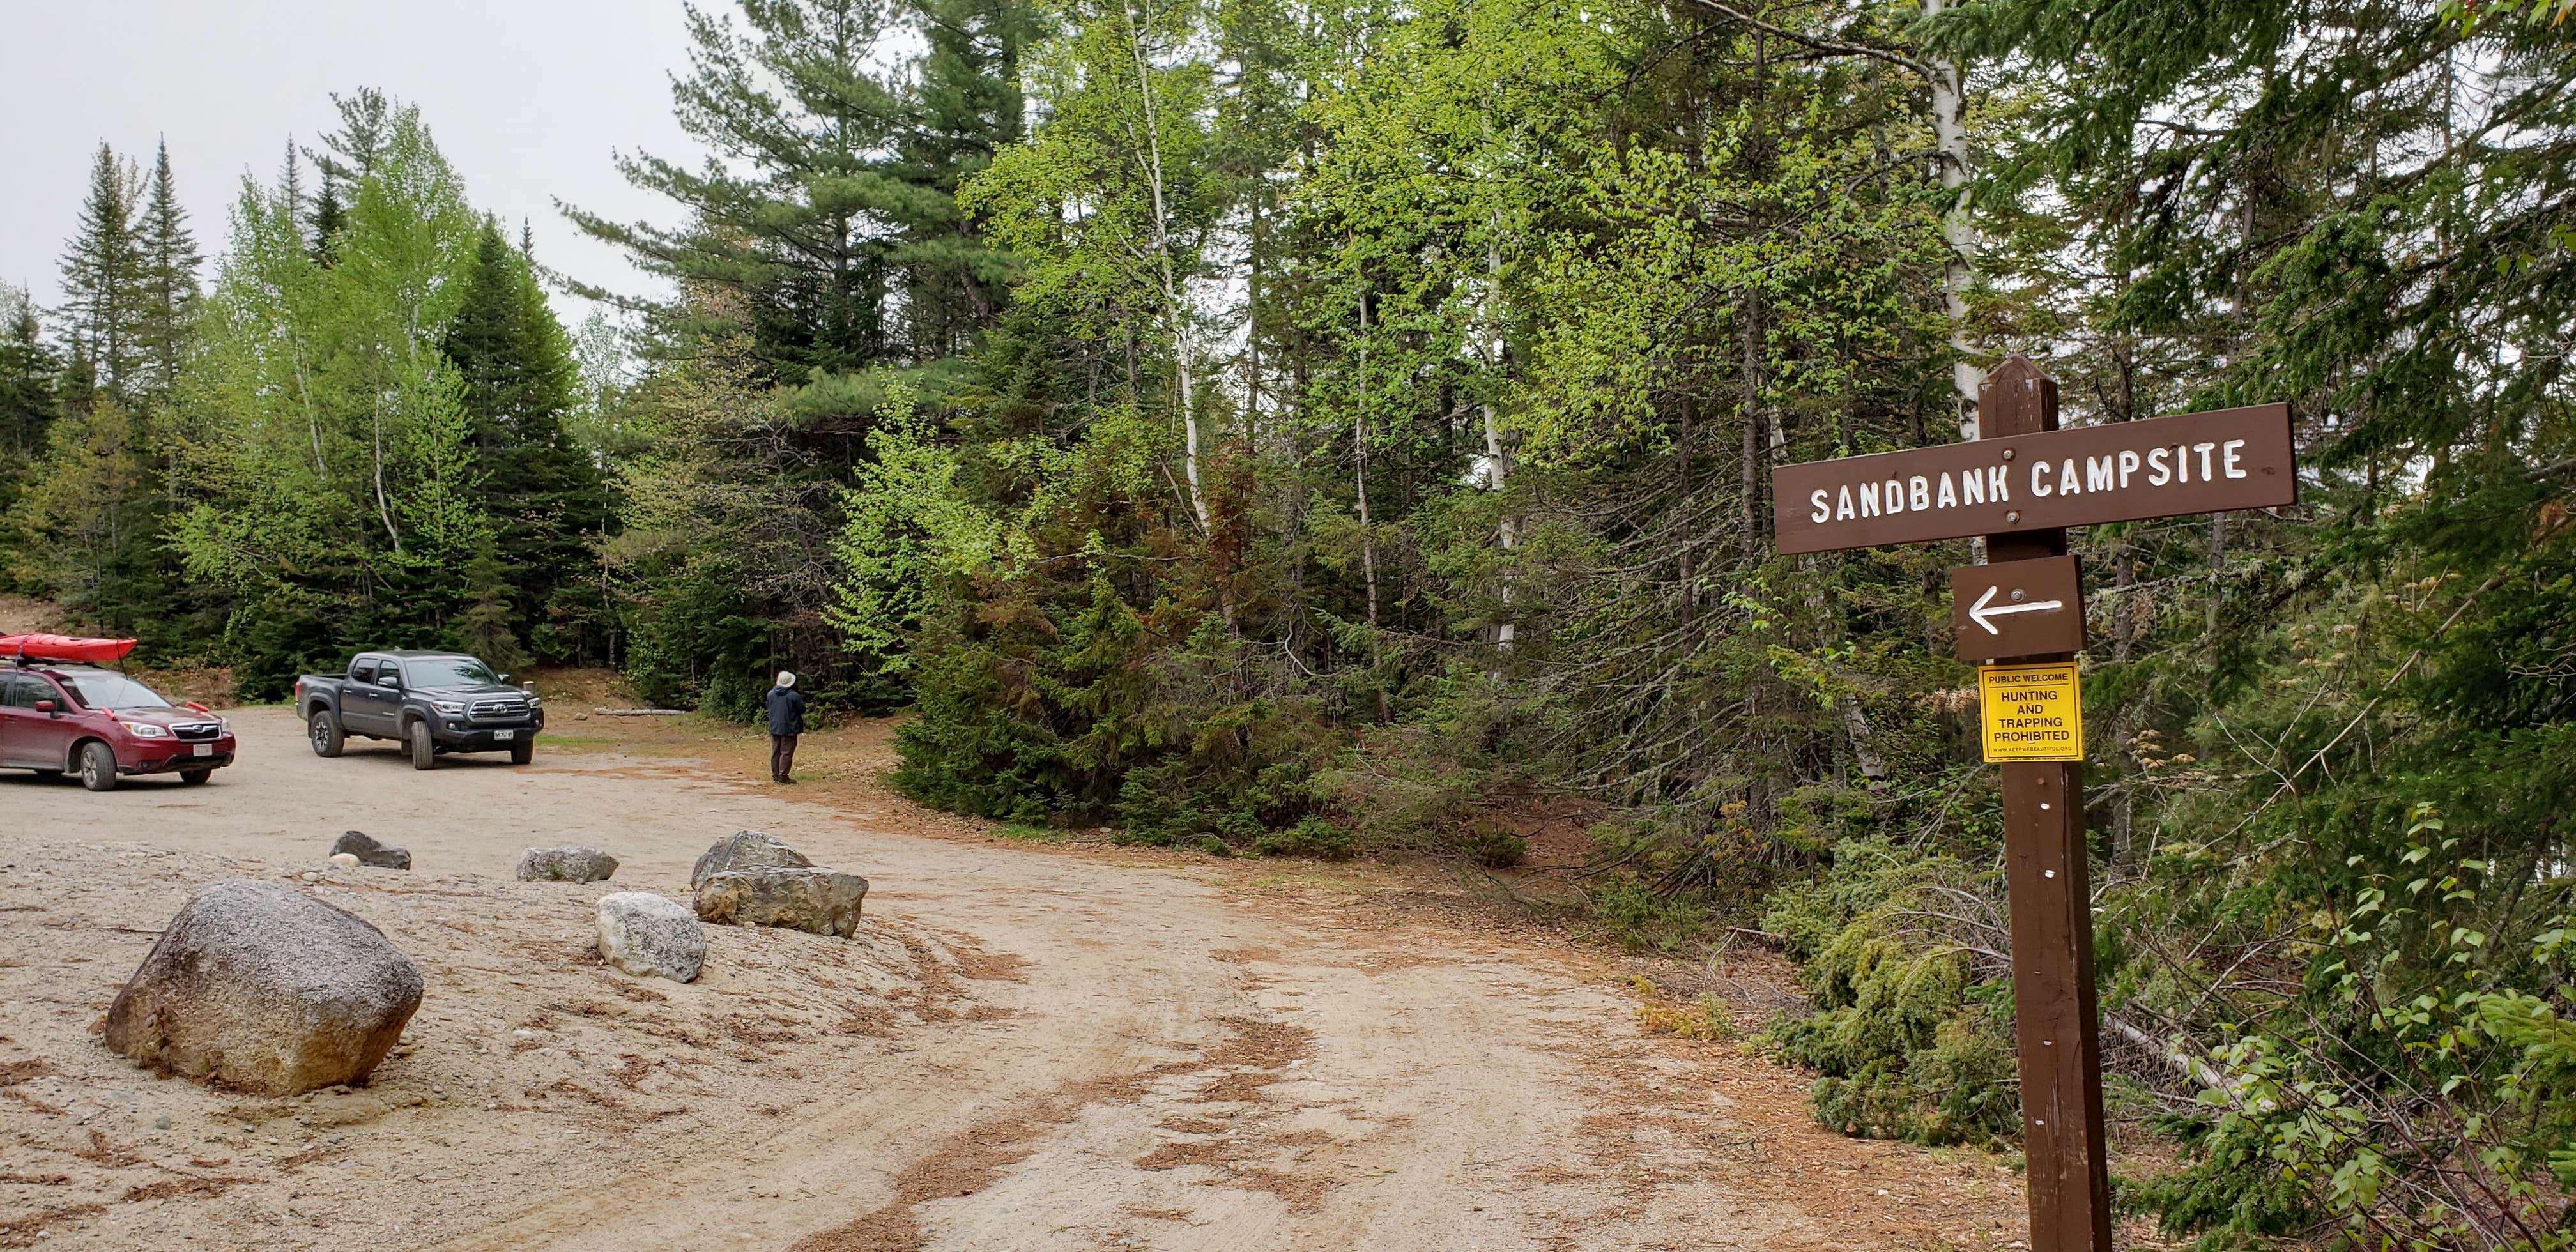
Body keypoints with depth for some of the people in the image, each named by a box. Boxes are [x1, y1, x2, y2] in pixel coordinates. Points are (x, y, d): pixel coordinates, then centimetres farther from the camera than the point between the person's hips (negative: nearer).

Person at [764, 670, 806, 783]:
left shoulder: (771, 694, 2)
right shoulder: (794, 696, -16)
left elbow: (769, 708, 14)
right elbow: (802, 710, -8)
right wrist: (802, 701, 9)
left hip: (774, 728, 5)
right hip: (789, 729, -5)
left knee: (776, 752, 12)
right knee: (787, 752, -1)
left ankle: (775, 775, 15)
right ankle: (783, 775, -5)